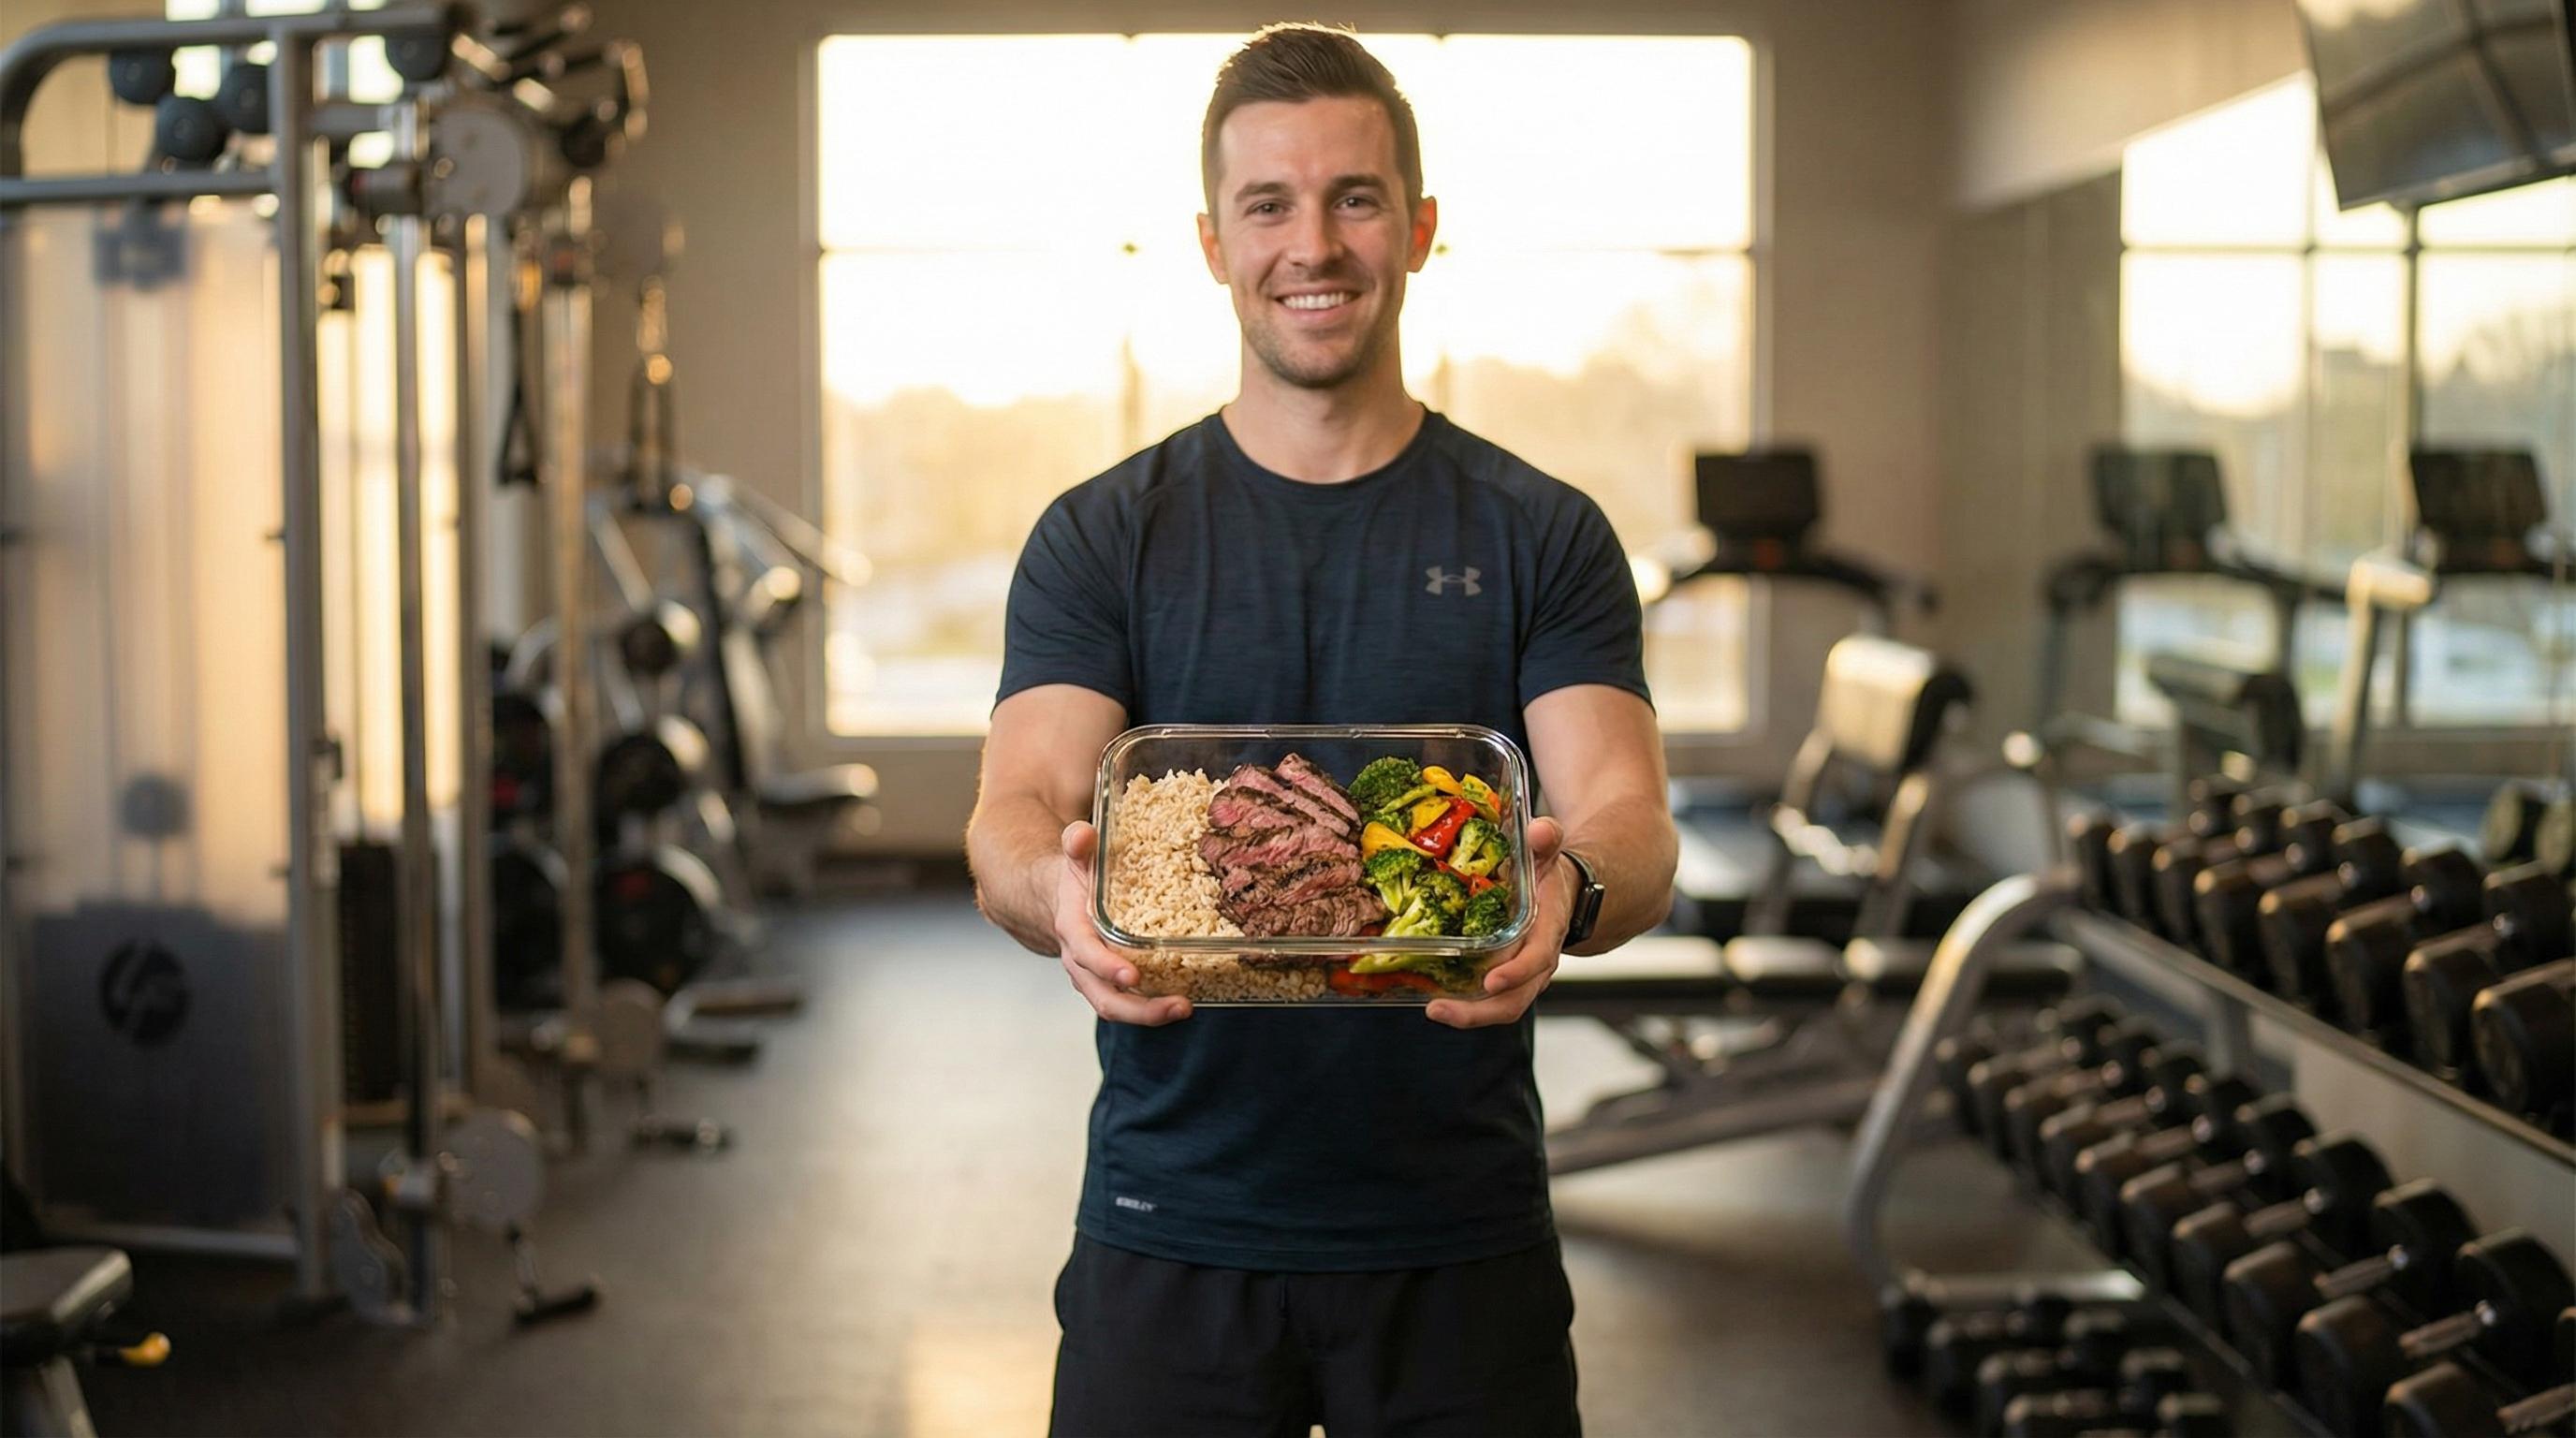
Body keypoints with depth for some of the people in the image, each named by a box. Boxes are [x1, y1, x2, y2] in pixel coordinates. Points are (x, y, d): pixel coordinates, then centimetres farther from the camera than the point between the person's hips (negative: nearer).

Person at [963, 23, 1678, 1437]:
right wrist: (1059, 892, -34)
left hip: (1460, 1237, 0)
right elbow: (1014, 813, -9)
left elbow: (1629, 821, -9)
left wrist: (1574, 885, -34)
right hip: (1170, 1229, 0)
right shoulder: (1101, 538, 2)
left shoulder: (1542, 537, 2)